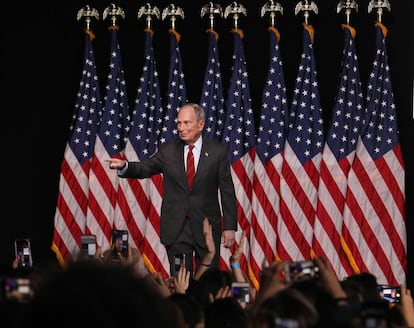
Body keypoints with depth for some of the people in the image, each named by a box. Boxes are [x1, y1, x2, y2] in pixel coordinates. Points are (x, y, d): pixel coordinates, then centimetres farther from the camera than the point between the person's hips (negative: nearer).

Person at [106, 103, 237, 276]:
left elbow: (227, 192, 0)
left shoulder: (218, 151, 0)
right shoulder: (168, 150, 5)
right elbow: (144, 168, -3)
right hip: (176, 228, 1)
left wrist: (230, 227, -4)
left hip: (207, 228, -1)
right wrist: (124, 166, -25)